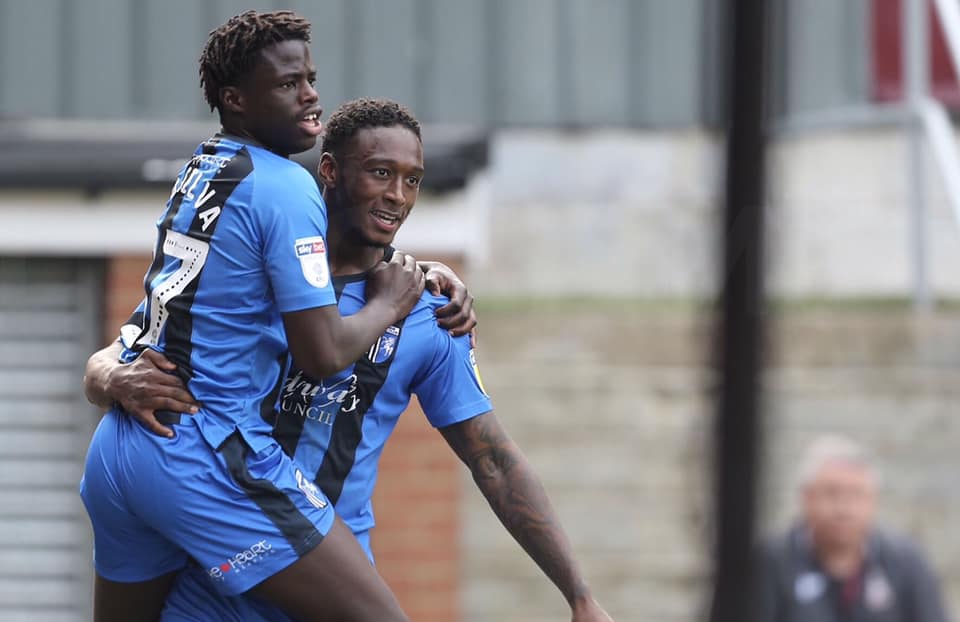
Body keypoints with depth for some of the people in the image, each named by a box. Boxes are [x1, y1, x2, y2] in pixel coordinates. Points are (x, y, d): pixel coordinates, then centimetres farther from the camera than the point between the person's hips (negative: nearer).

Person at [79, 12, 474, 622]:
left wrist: (427, 275, 23)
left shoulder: (199, 170, 17)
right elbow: (324, 353, -13)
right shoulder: (286, 188, -10)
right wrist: (389, 304, 6)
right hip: (208, 453, -9)